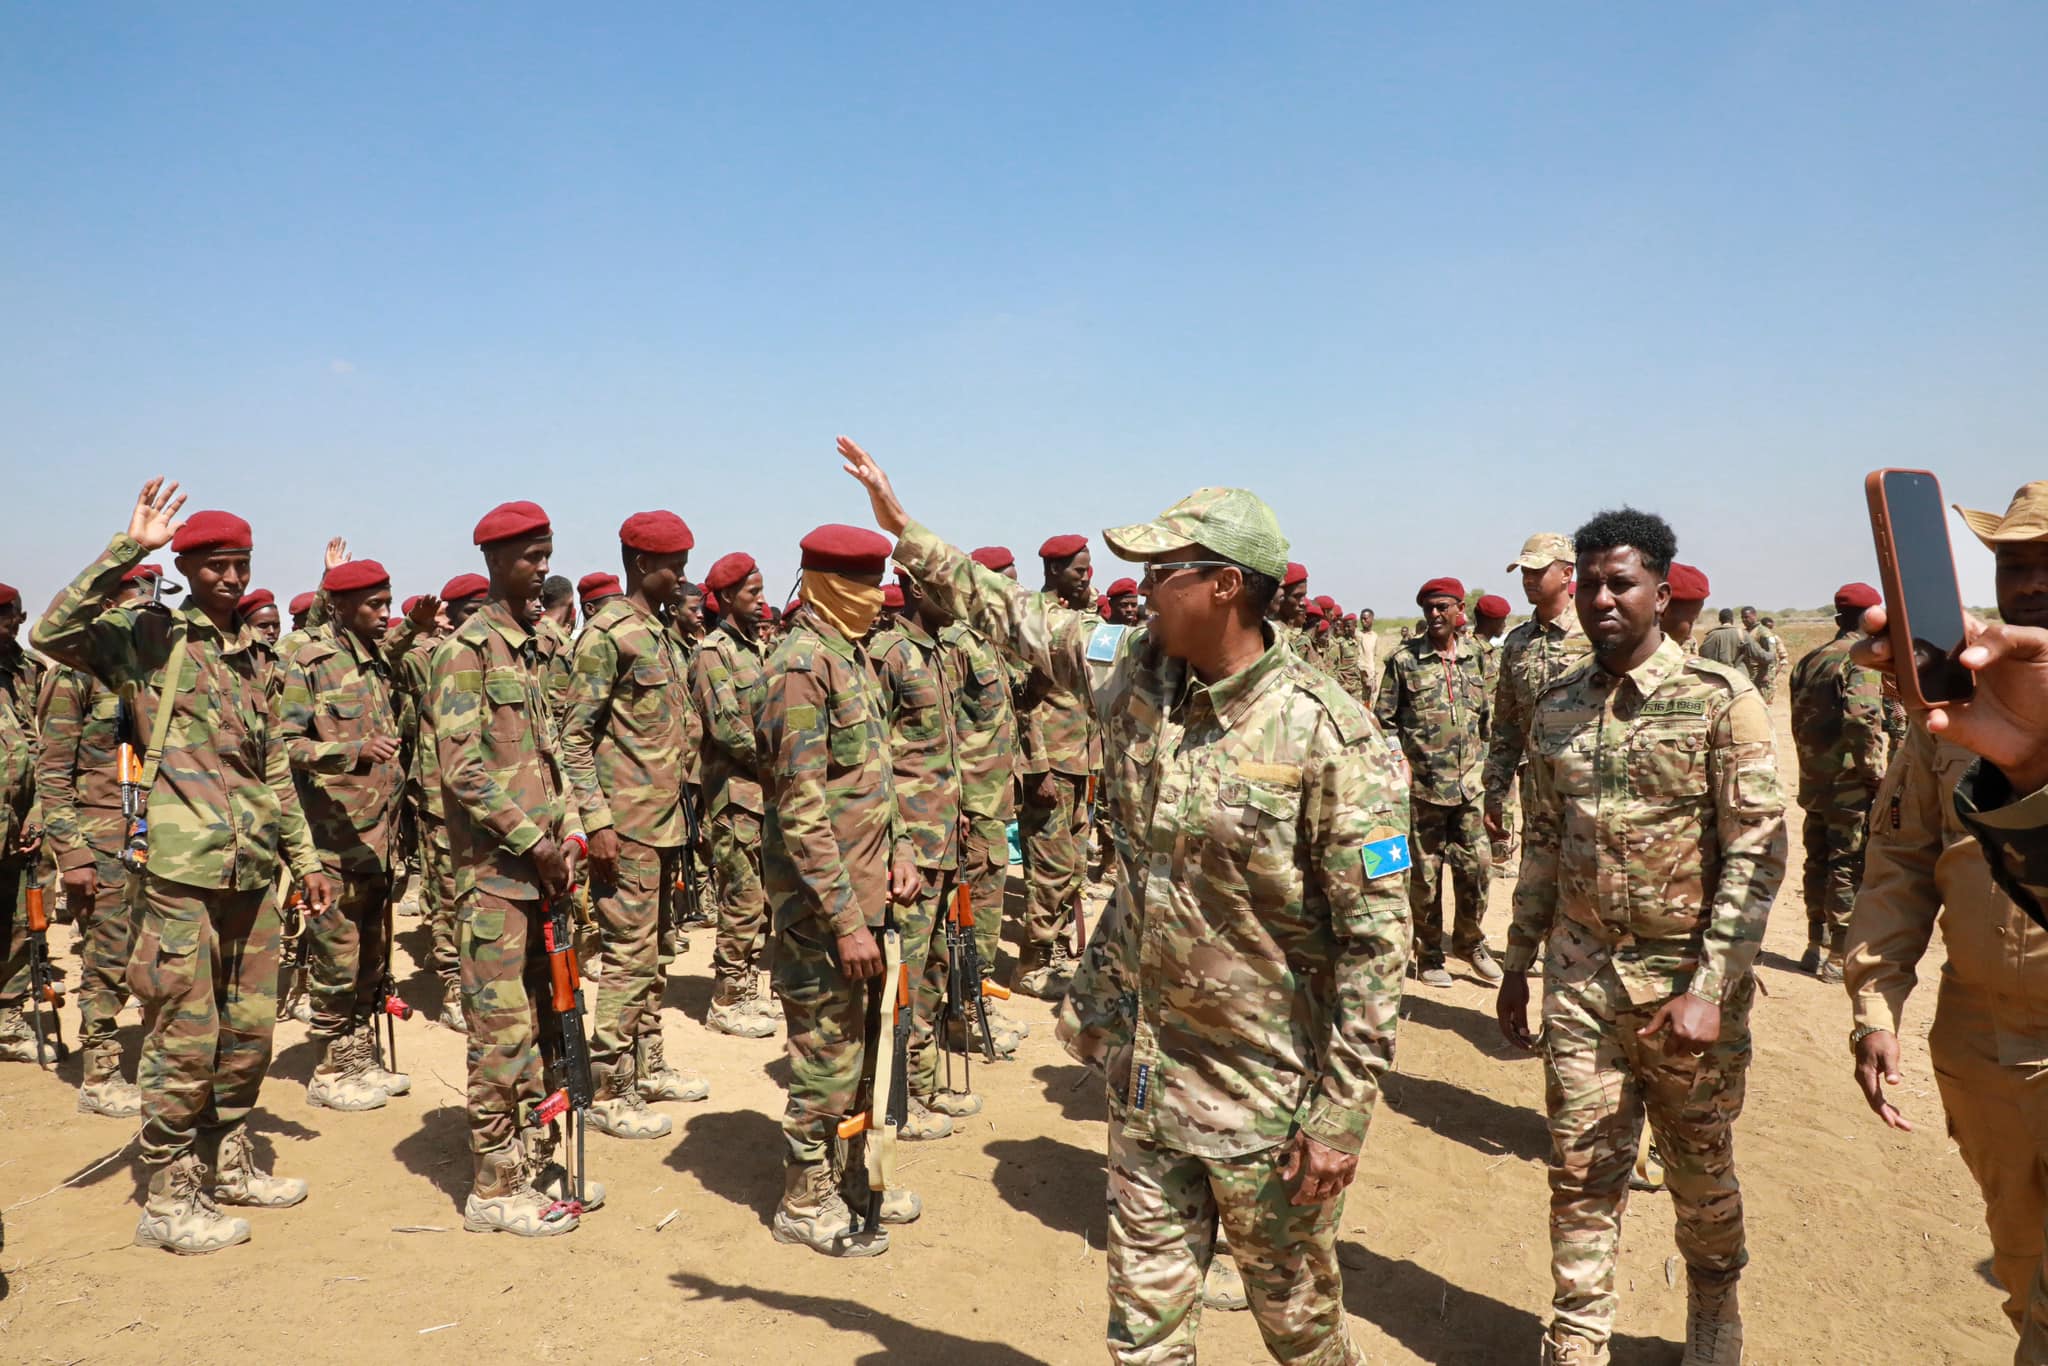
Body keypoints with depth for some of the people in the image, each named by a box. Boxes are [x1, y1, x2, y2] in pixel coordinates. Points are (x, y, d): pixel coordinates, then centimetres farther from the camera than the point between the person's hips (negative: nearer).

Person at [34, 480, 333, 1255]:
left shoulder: (253, 658, 17)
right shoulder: (149, 638, -1)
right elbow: (55, 634, -21)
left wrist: (304, 857, 20)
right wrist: (127, 549, -22)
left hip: (254, 870, 7)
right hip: (185, 868, -7)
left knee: (250, 1028, 14)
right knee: (186, 1037, -2)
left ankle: (229, 1165, 29)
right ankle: (169, 1200, 10)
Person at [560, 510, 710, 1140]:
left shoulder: (665, 633, 14)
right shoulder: (608, 634, -13)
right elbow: (574, 734, -15)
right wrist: (596, 819, -20)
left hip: (665, 820, 9)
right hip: (628, 825, -9)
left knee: (651, 951, 17)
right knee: (629, 956, -4)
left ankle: (649, 1065, 28)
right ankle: (610, 1094, 5)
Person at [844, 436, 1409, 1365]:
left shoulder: (1332, 739, -22)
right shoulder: (1134, 673, -3)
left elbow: (1375, 937, -19)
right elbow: (1015, 618, 12)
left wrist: (1342, 1115, -19)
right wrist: (903, 529, 15)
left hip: (1269, 1096, -5)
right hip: (1146, 1071, 6)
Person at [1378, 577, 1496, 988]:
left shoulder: (1474, 659, 8)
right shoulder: (1403, 660, -3)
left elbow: (1487, 716, 16)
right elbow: (1384, 719, -1)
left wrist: (1485, 764, 11)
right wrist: (1399, 762, -10)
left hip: (1469, 784, 3)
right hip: (1422, 785, -3)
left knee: (1476, 865, 5)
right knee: (1424, 872, 5)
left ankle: (1470, 941, 26)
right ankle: (1428, 954, 19)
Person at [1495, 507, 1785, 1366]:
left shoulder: (1721, 700, -10)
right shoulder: (1556, 708, 4)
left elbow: (1757, 851, -12)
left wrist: (1709, 988, -19)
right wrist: (1517, 965, 12)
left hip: (1686, 976, -3)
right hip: (1580, 975, 3)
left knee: (1700, 1169, 16)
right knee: (1581, 1172, 7)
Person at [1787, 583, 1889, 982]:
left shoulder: (1808, 660, 11)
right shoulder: (1862, 658, -13)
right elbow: (1862, 719, -26)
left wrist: (1811, 762, 18)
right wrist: (1874, 774, -19)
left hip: (1813, 781, 7)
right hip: (1850, 785, -7)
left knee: (1819, 863, 16)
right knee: (1849, 868, -1)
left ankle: (1817, 945, 25)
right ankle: (1840, 957, 3)